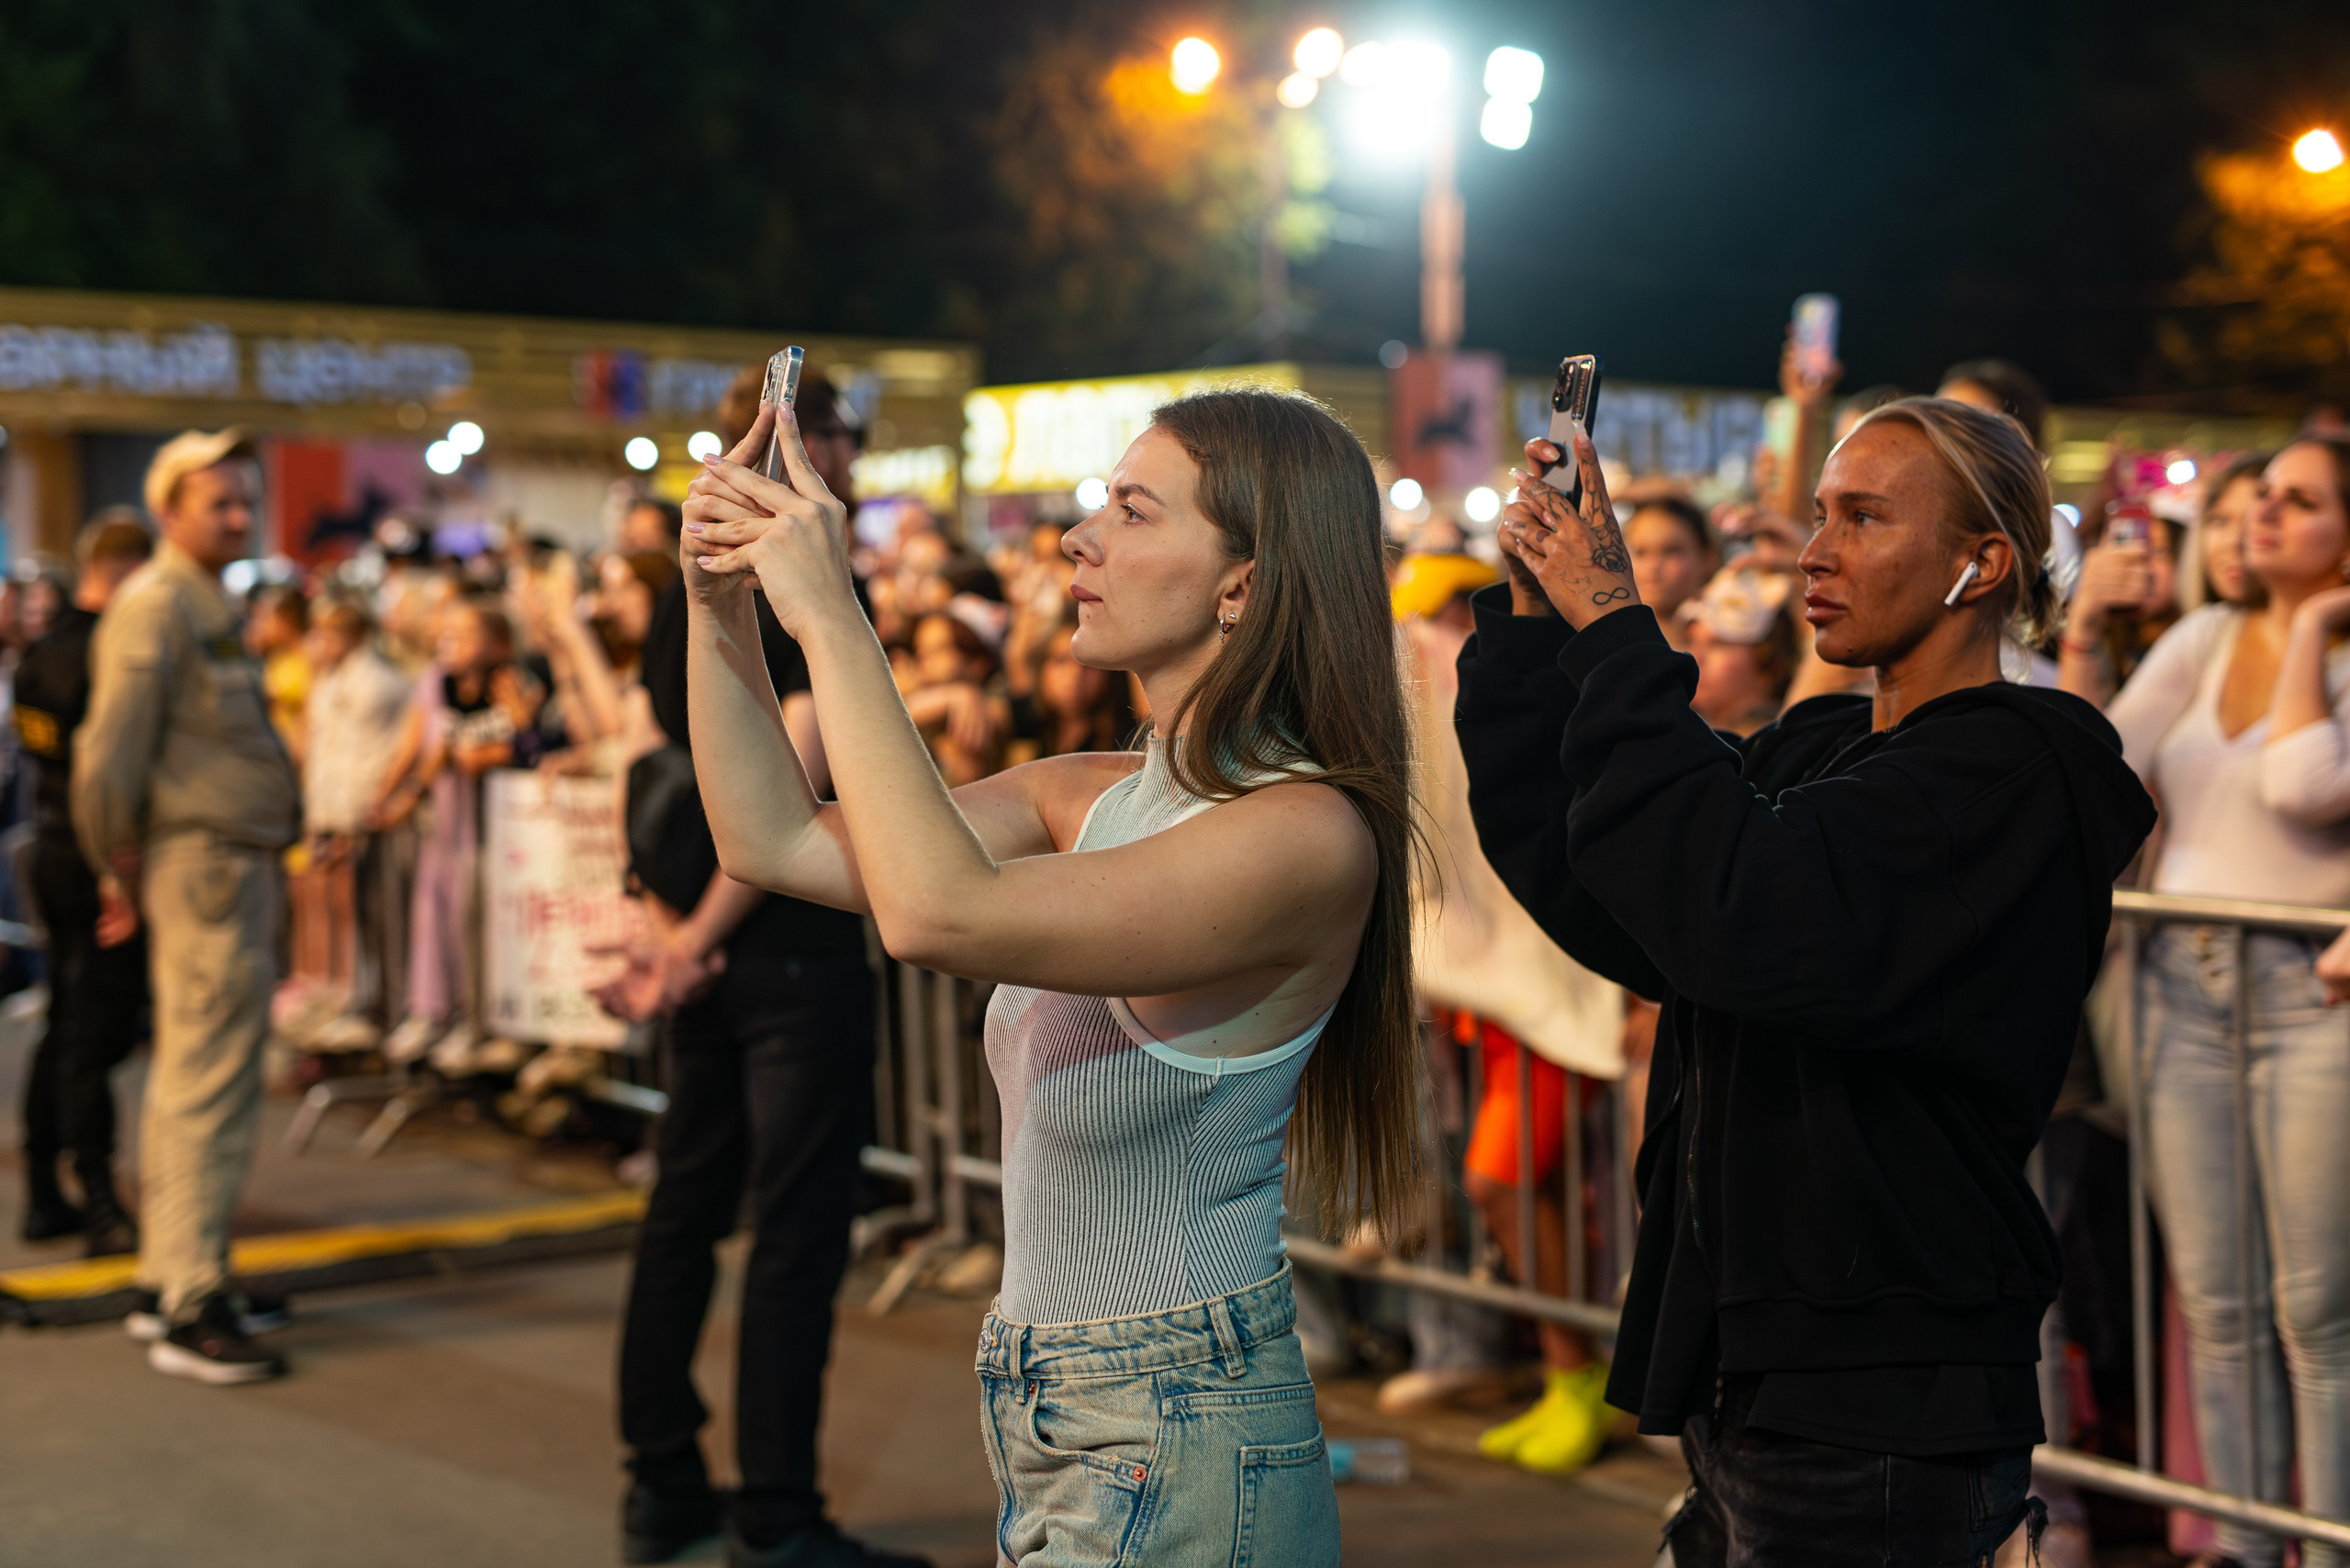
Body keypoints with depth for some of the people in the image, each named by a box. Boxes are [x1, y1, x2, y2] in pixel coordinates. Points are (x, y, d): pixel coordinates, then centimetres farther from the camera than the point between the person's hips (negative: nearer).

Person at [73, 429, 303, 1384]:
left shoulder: (207, 604, 20)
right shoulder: (155, 604, -11)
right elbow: (110, 750, -17)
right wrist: (122, 867, -8)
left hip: (238, 866, 10)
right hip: (203, 867, -10)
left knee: (194, 1082, 15)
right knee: (208, 1086, -9)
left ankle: (173, 1279, 23)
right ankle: (188, 1308, -6)